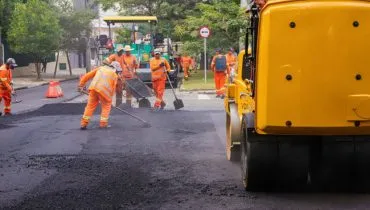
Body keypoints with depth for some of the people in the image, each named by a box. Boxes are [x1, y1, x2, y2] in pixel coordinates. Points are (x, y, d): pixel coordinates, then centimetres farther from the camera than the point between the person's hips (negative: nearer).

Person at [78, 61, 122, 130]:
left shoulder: (101, 68, 27)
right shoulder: (114, 75, 18)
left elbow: (87, 76, 22)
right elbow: (113, 88, 14)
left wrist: (81, 85, 26)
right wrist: (110, 97, 24)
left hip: (93, 88, 3)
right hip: (103, 90, -3)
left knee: (90, 105, 14)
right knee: (107, 105, 17)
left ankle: (84, 123, 13)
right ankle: (103, 123, 13)